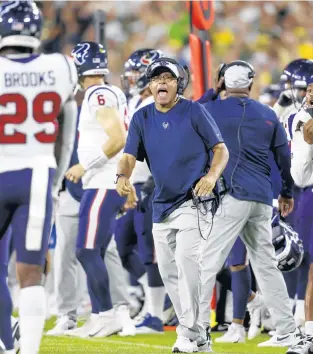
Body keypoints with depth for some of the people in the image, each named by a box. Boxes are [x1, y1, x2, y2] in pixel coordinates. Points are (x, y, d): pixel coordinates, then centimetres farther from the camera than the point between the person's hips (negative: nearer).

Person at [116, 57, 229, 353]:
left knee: (187, 260, -22)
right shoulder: (142, 118, 6)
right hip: (162, 205, 6)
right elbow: (129, 156, -3)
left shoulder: (194, 112, -5)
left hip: (194, 202, -6)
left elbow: (221, 149, -3)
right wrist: (123, 176, -25)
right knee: (168, 272, 8)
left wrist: (212, 175, -22)